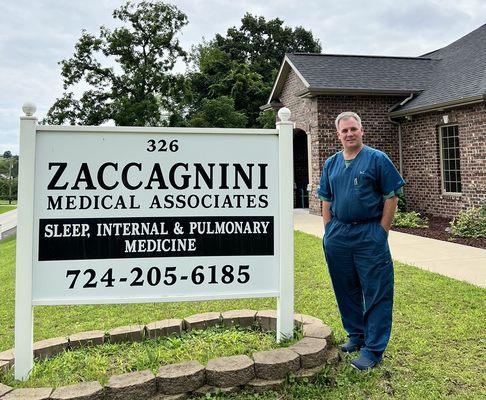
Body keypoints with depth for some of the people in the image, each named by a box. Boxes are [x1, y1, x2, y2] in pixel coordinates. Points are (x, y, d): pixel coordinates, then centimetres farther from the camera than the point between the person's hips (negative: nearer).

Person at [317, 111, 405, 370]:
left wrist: (382, 231, -8)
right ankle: (356, 335, 32)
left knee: (376, 293, 0)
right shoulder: (331, 163, 11)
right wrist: (329, 231, 7)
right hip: (337, 236, 5)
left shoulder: (377, 159, -2)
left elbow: (391, 197, -4)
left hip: (370, 235, -4)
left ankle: (373, 349, 12)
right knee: (346, 290, 14)